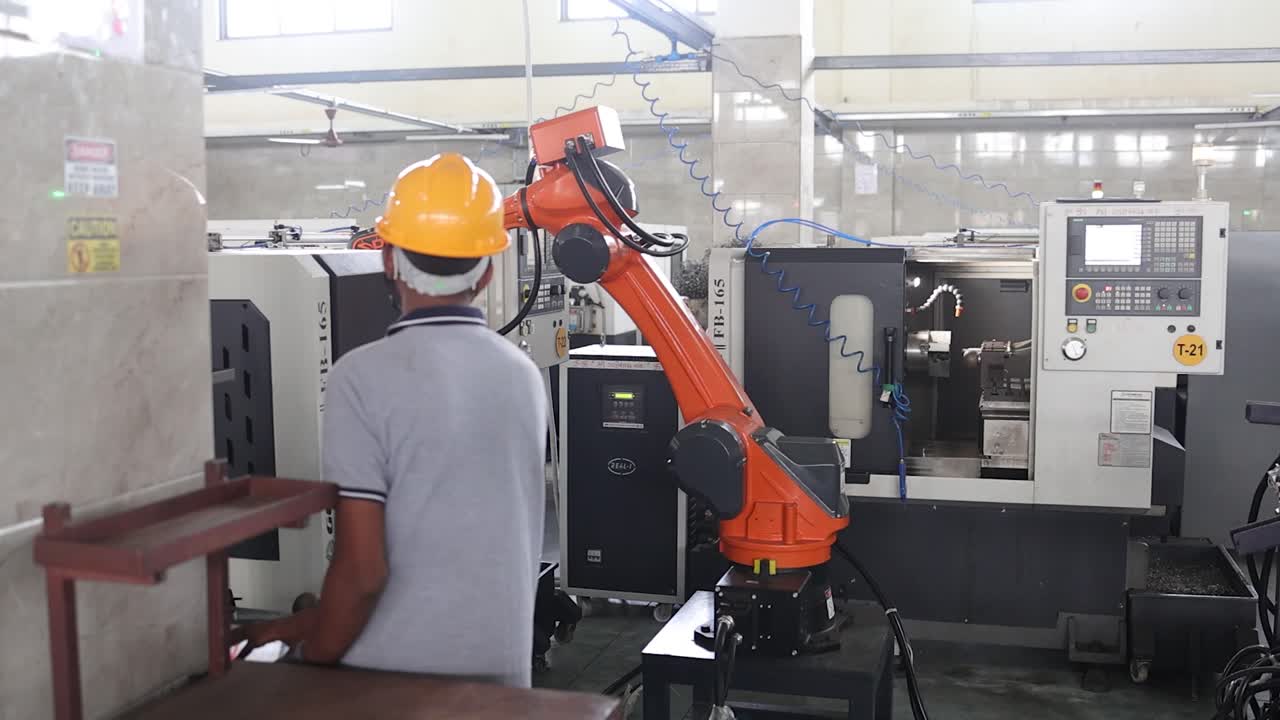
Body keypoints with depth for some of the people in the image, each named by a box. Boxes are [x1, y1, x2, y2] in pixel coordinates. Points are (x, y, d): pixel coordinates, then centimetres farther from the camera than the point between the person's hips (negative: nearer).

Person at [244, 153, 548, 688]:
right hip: (501, 669, 5)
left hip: (397, 678, -5)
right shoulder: (523, 375, 3)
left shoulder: (366, 377, -15)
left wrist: (312, 664, 0)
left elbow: (362, 569, -18)